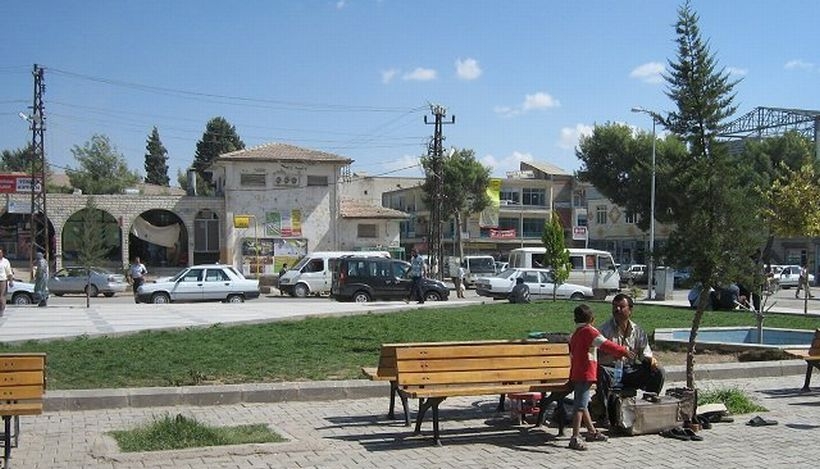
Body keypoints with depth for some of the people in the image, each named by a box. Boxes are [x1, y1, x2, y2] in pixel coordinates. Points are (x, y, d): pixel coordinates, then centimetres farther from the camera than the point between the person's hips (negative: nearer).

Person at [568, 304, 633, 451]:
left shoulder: (576, 333, 15)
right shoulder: (589, 331, -11)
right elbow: (606, 345, -18)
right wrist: (624, 351, -11)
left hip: (576, 374, 10)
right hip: (586, 374, -10)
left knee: (582, 404, 17)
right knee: (580, 406, -10)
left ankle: (592, 432, 32)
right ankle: (575, 438, -12)